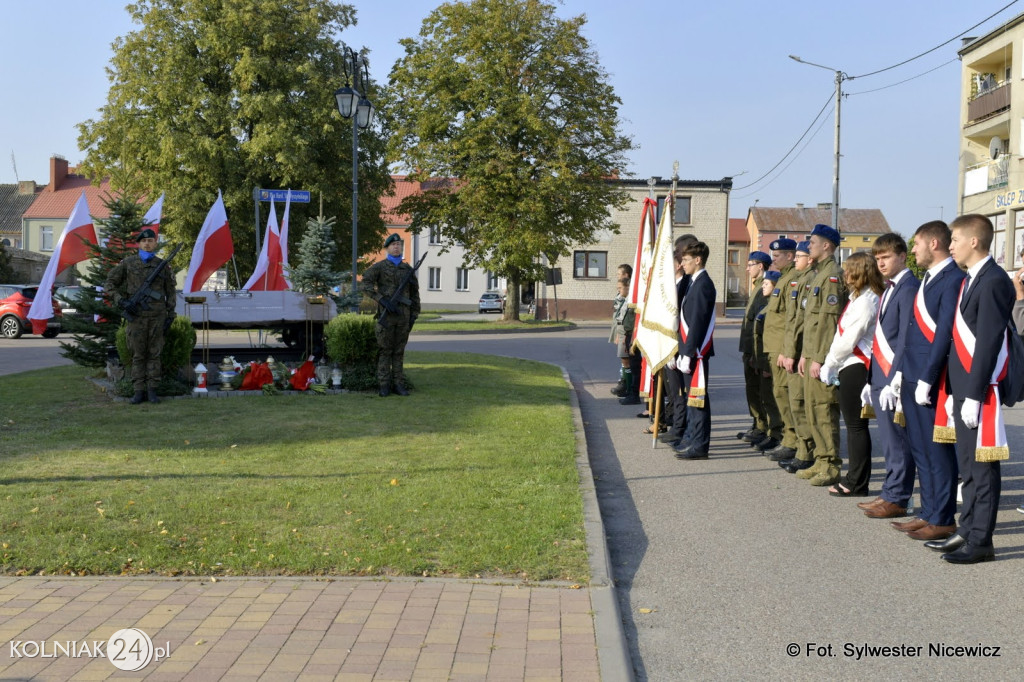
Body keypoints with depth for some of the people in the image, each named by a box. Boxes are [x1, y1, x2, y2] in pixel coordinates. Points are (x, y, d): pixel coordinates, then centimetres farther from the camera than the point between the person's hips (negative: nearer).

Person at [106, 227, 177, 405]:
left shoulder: (162, 265, 7)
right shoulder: (128, 263, 4)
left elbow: (170, 292, 10)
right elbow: (109, 284, 7)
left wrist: (170, 316, 4)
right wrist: (121, 302, -7)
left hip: (157, 315, 1)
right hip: (136, 315, 0)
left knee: (154, 354, 3)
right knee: (137, 355, 3)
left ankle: (152, 390, 8)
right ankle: (139, 391, 7)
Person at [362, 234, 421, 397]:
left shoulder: (408, 269, 12)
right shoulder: (379, 266, 0)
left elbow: (414, 292, 16)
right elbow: (366, 285, -11)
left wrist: (414, 314, 7)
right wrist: (382, 300, -20)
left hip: (403, 315, 4)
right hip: (386, 315, -3)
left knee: (399, 351, 6)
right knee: (385, 350, 0)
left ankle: (398, 384, 10)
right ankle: (384, 386, 4)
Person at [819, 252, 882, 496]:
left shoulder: (866, 301, -15)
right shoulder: (861, 297, 15)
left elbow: (848, 340, -17)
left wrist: (829, 365, -7)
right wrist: (831, 365, 11)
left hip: (855, 367, -10)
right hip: (852, 367, 10)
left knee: (856, 425, -4)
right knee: (854, 425, 14)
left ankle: (857, 484, 2)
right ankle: (855, 477, 21)